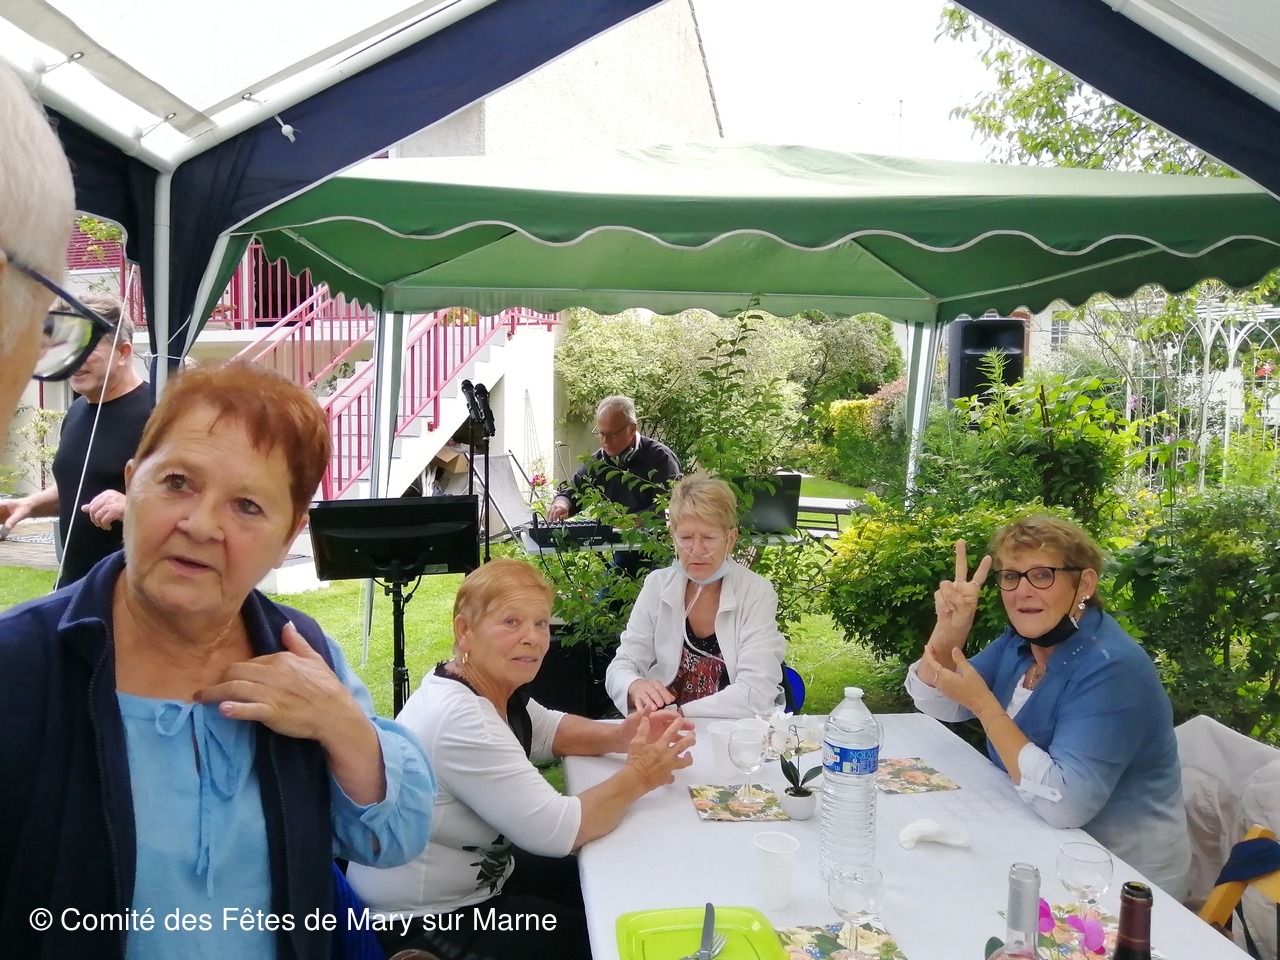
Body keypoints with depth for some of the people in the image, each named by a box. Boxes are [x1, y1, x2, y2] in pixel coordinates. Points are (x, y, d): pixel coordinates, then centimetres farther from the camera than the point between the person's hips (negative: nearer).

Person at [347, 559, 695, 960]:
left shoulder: (490, 685, -4)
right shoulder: (457, 718, -31)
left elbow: (548, 730, 14)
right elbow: (557, 831, -29)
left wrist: (618, 736, -5)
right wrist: (637, 777, -16)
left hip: (479, 877, 8)